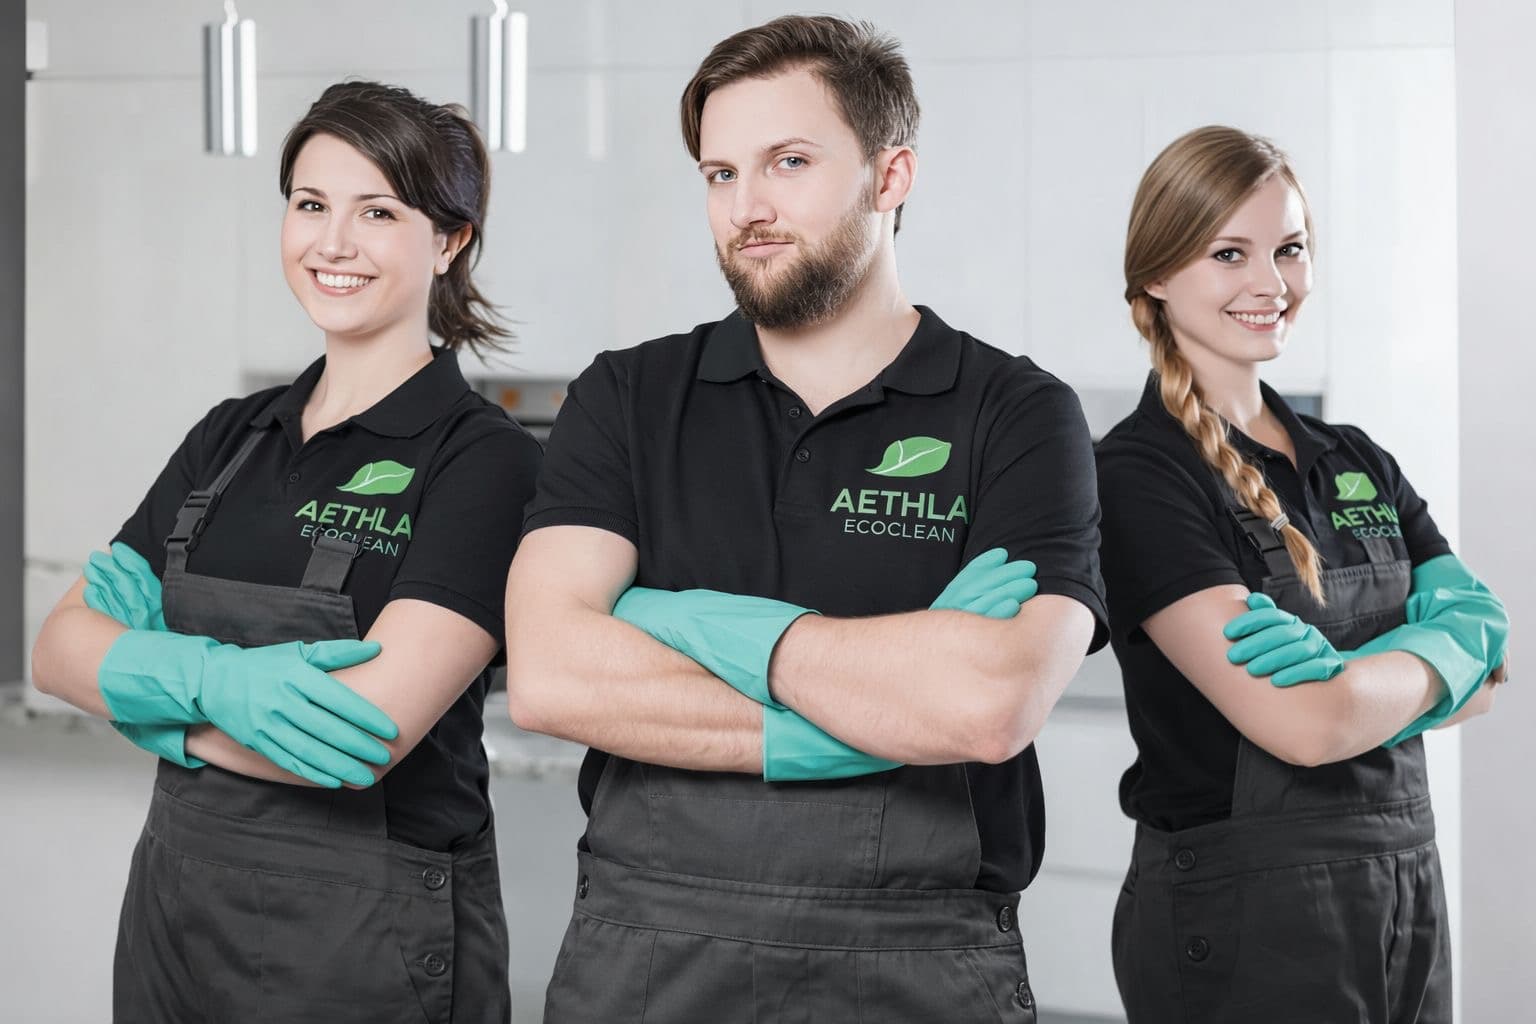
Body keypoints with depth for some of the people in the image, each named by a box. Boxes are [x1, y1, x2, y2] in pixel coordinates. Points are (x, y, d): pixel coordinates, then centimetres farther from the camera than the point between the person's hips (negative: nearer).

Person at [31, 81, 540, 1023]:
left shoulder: (483, 459, -12)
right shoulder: (232, 438, 9)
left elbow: (363, 734, -23)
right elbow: (60, 647, 2)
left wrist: (149, 674, -9)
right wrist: (209, 678, -19)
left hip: (368, 940, -6)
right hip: (177, 910, 6)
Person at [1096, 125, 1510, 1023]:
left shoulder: (1359, 465, 11)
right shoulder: (1140, 477, -13)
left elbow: (1489, 670, 1)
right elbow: (1302, 724, -22)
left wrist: (1351, 671, -19)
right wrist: (1443, 654, -4)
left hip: (1408, 888, 7)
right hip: (1239, 913, -7)